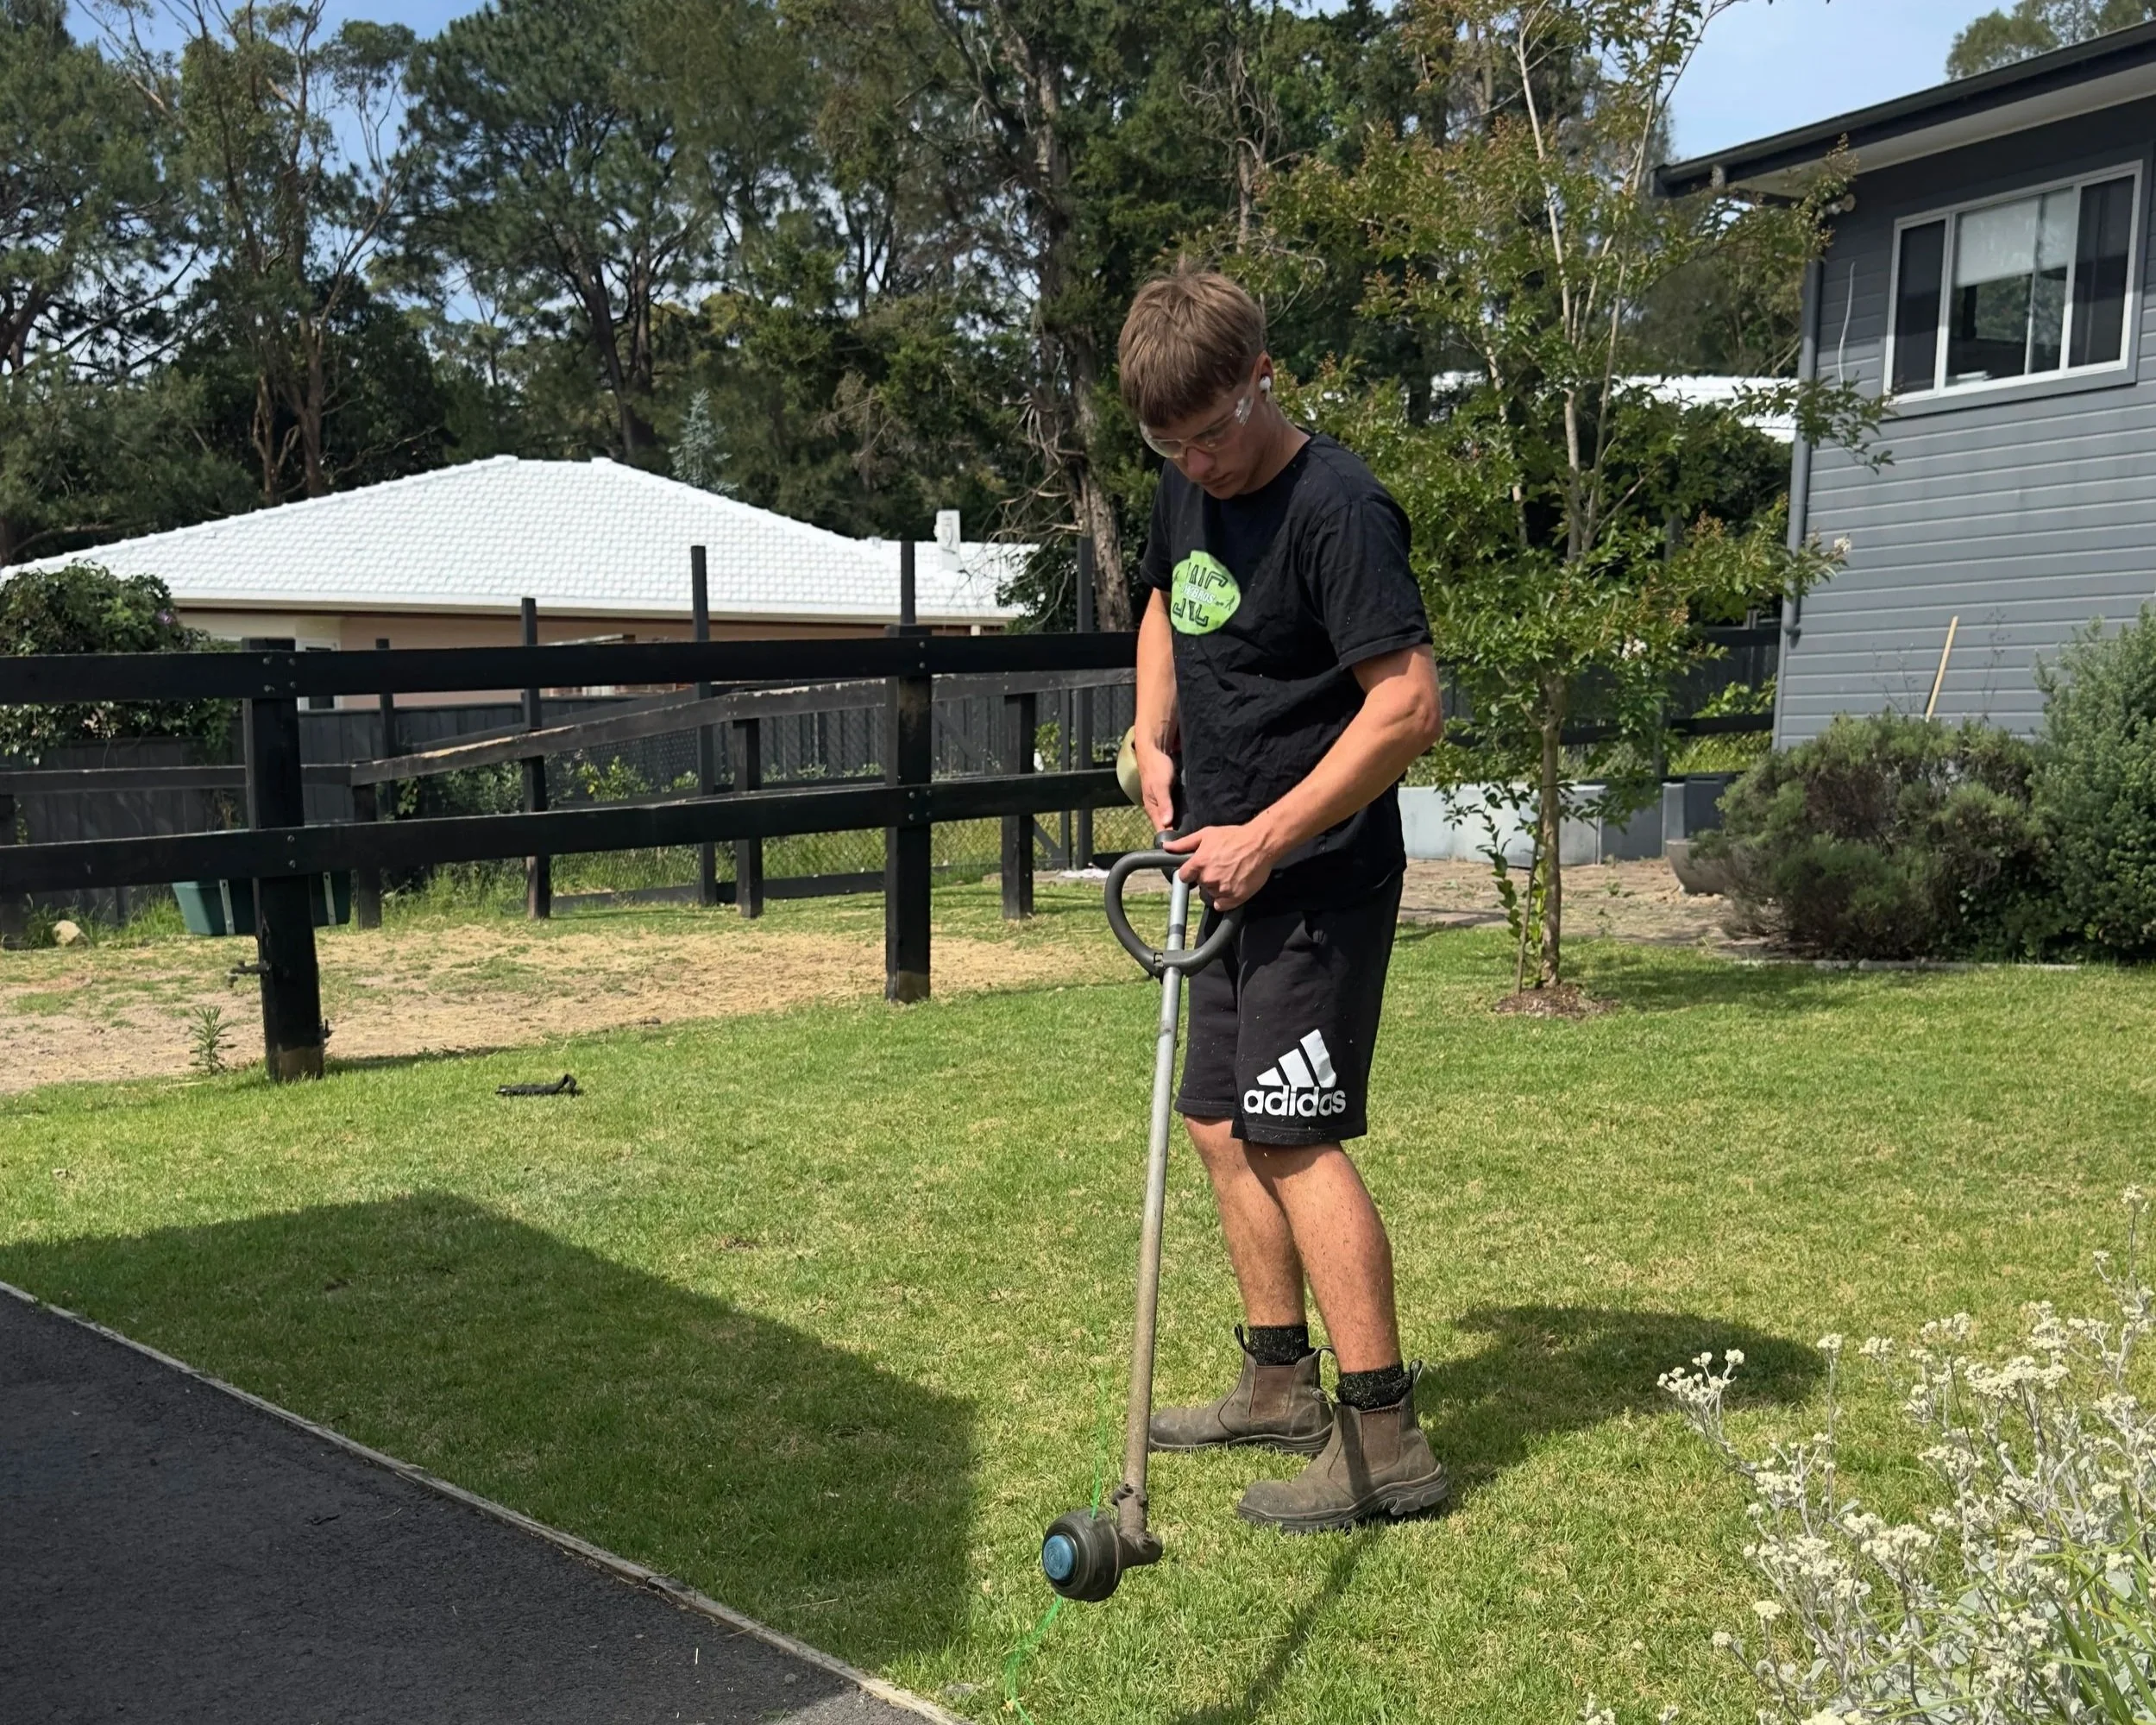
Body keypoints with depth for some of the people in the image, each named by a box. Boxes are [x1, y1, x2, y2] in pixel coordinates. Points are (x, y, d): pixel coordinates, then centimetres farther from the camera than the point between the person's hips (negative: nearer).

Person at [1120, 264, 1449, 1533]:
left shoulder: (1336, 510, -18)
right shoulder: (1187, 491, 9)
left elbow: (1409, 704, -23)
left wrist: (1267, 837, -22)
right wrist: (1155, 738, 11)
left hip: (1318, 876, -9)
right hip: (1230, 870, 9)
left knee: (1292, 1134, -12)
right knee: (1222, 1124, 13)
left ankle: (1387, 1438, -5)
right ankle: (1281, 1384, 27)